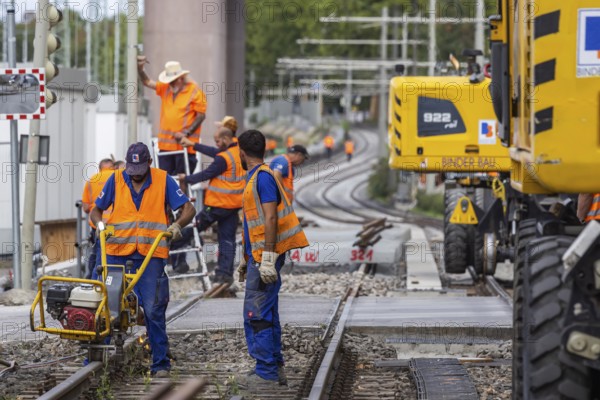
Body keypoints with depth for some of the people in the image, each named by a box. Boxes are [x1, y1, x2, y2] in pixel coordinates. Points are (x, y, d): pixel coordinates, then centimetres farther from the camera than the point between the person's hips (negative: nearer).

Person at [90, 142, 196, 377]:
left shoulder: (163, 180, 2)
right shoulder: (116, 180, 6)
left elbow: (188, 209, 1)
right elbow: (96, 210, 11)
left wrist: (177, 225, -18)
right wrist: (99, 223, -11)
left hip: (151, 254, -2)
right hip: (117, 252, 2)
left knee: (154, 311, -3)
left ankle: (160, 363, 4)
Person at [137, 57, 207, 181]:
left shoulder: (195, 91, -6)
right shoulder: (165, 88, 12)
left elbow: (201, 116, -8)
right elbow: (147, 82, 13)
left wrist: (186, 133, -16)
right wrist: (140, 69, -6)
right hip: (166, 143, 6)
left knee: (183, 177, -4)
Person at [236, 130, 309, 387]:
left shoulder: (262, 177, -13)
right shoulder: (255, 178, 18)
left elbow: (270, 219, -21)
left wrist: (267, 258, -24)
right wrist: (246, 258, 28)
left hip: (264, 259, -10)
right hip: (258, 258, 10)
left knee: (257, 315, -8)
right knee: (267, 315, 14)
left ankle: (266, 372, -6)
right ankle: (275, 368, 19)